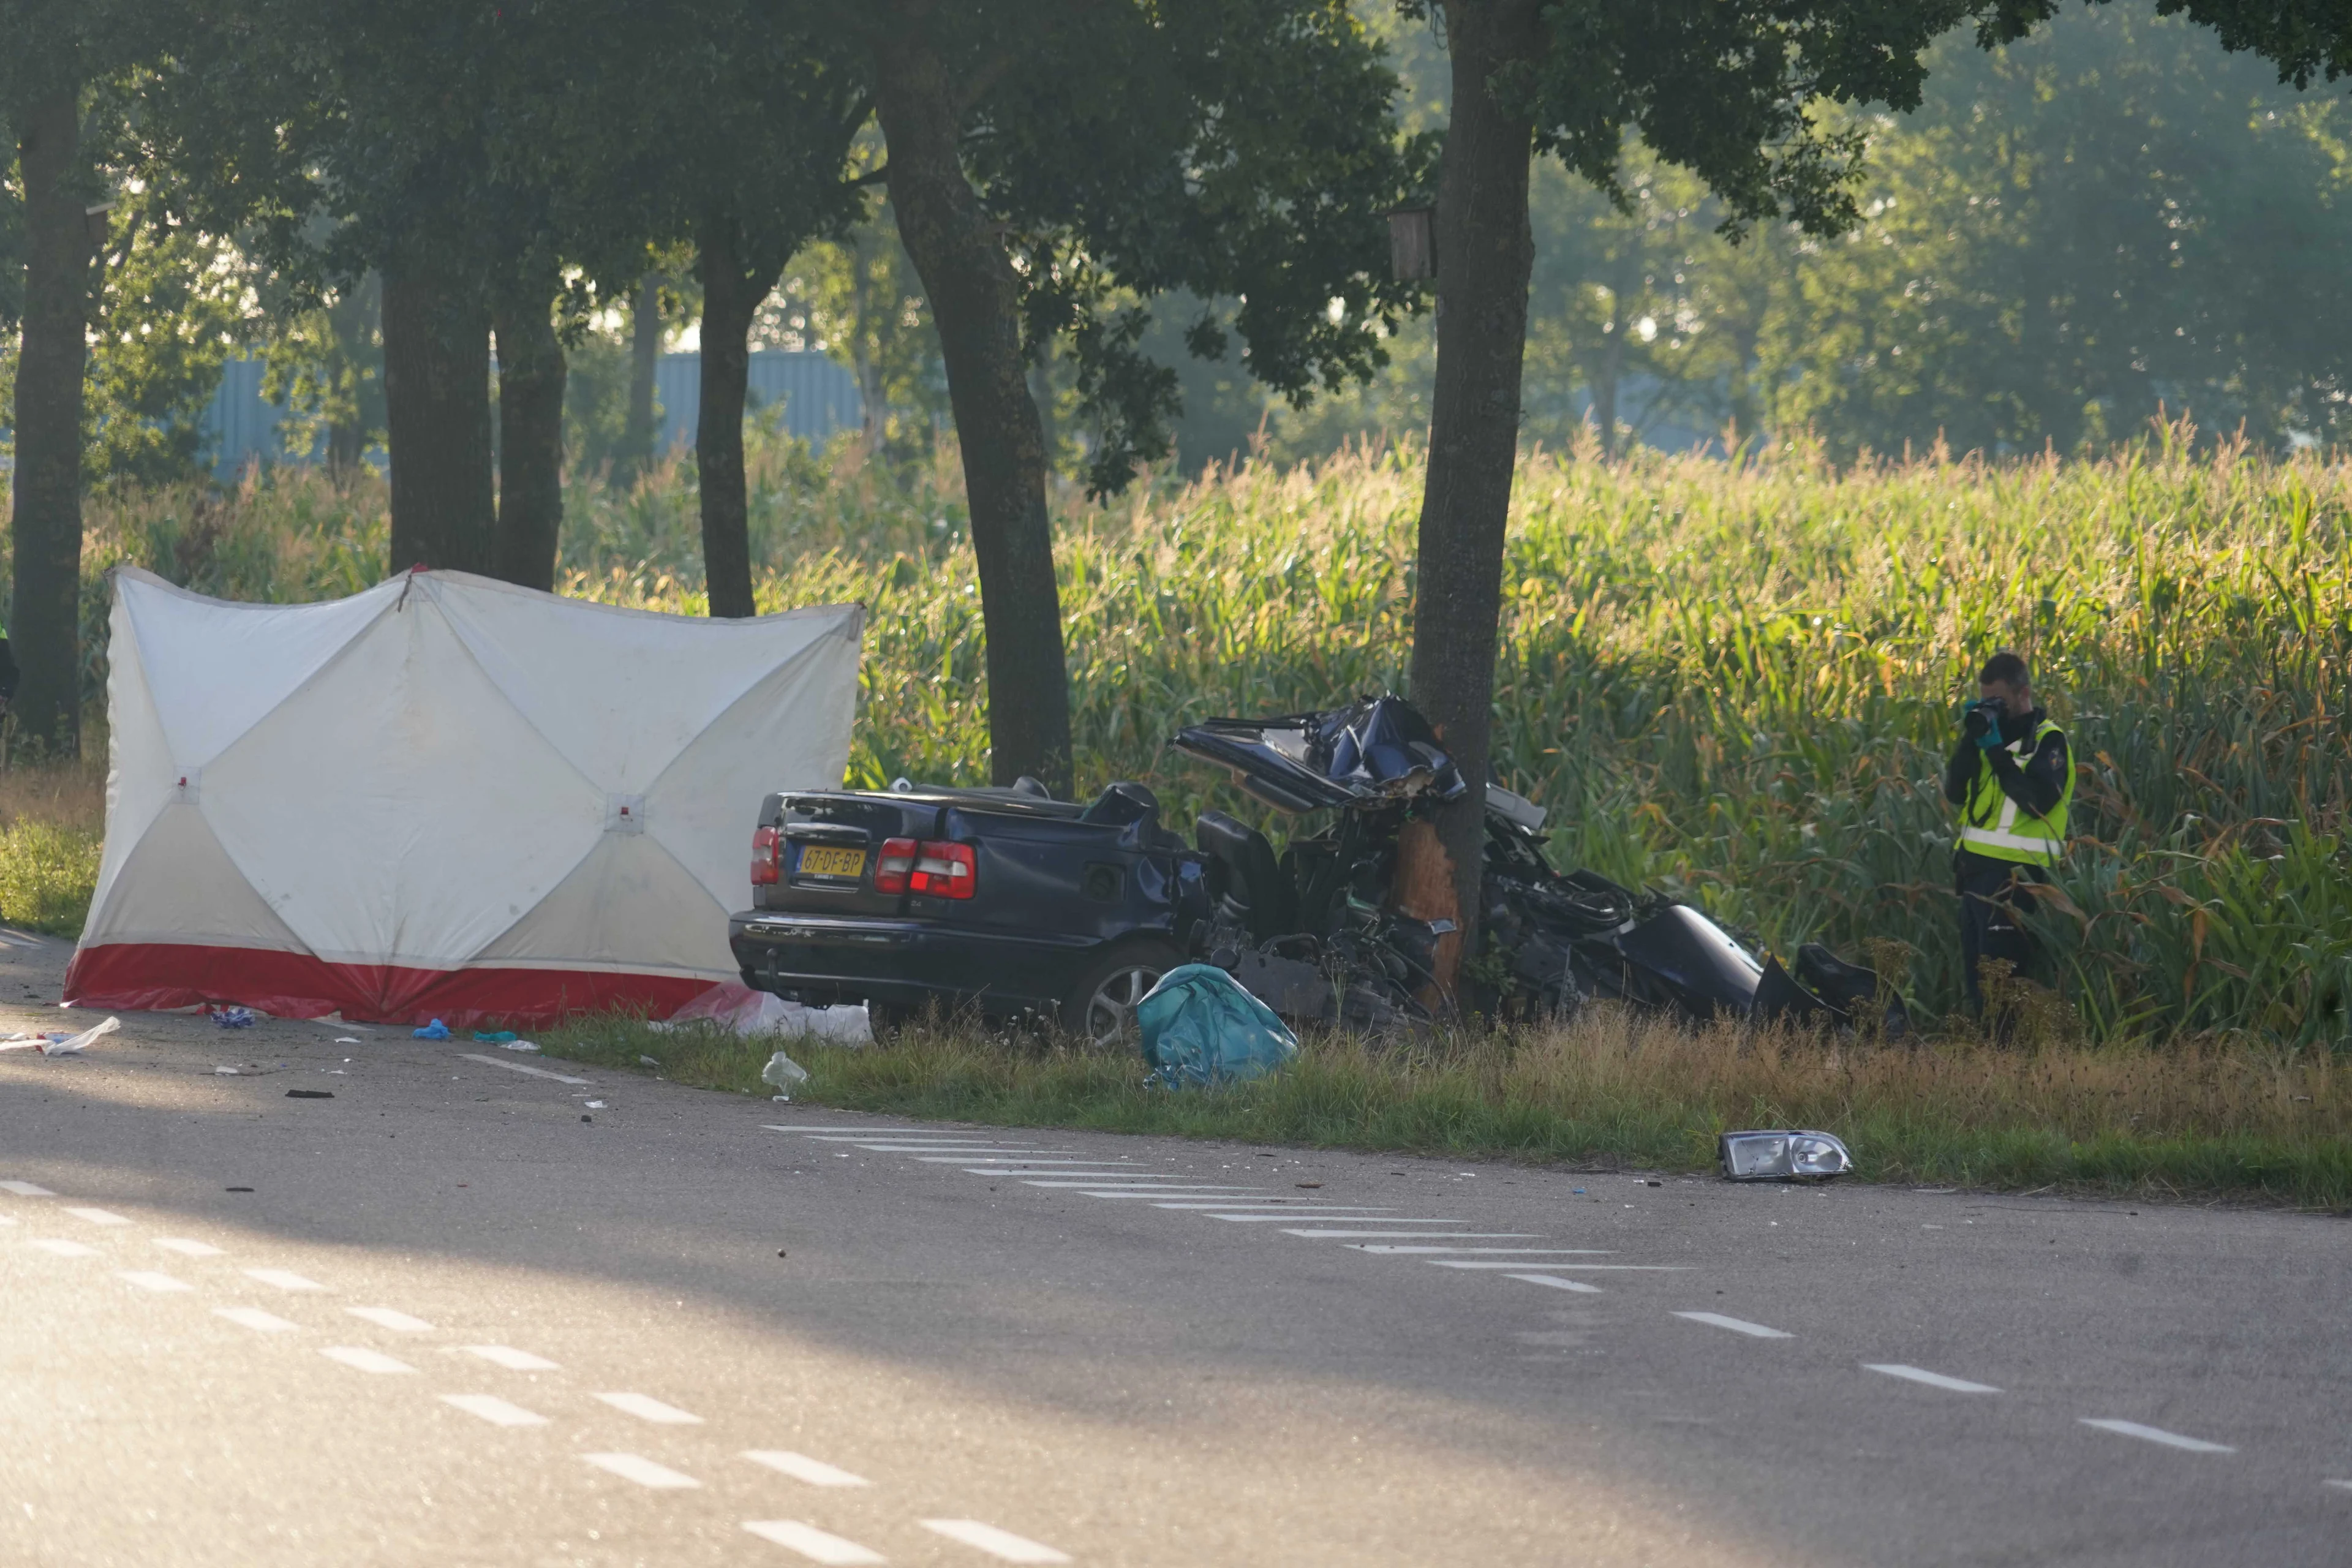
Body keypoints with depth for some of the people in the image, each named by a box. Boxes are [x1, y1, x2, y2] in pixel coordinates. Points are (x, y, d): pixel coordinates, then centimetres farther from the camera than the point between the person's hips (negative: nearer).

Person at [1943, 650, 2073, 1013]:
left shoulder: (2047, 741, -6)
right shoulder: (1992, 732, 16)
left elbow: (2038, 801, -21)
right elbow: (1955, 792, 8)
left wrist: (1995, 749, -16)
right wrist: (1971, 741, -4)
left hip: (2013, 877, -8)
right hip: (1976, 870, 8)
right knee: (1975, 980, 8)